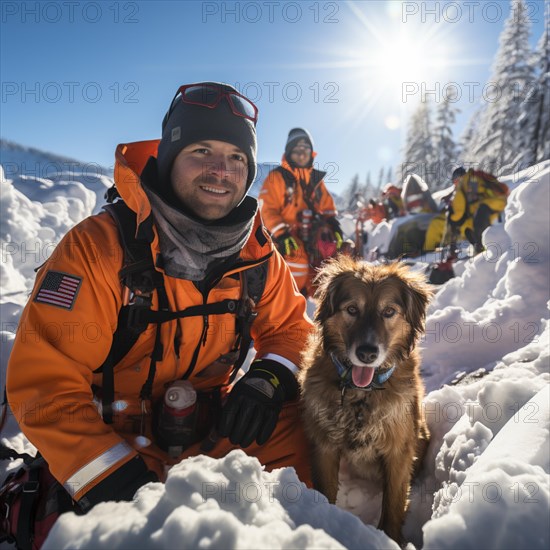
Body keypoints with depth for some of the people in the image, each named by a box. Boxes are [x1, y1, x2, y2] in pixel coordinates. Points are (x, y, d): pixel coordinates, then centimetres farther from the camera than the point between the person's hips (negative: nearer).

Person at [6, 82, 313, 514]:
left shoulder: (257, 254, -6)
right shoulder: (99, 247, -19)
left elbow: (291, 328, 4)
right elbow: (44, 380, -18)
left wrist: (269, 378, -18)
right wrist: (113, 476, -27)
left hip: (211, 432, 4)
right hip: (109, 443, -3)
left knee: (289, 416, -17)